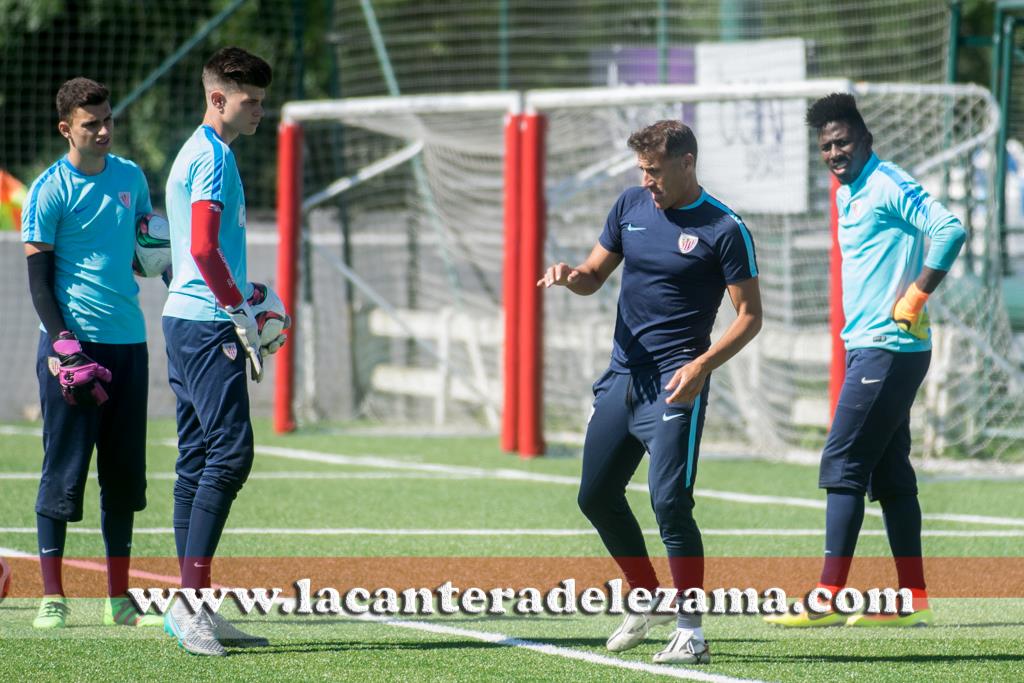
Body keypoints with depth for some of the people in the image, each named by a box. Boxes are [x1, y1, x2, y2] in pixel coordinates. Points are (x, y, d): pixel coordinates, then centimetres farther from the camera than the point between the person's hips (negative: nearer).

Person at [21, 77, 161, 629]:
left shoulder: (131, 177, 11)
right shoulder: (50, 191, -6)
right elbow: (38, 277, -8)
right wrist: (62, 344, -17)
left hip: (129, 341, 6)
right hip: (74, 341, -6)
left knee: (124, 471, 8)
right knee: (64, 469, -4)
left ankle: (119, 597, 14)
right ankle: (52, 595, 1)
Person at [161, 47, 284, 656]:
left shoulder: (195, 153, 20)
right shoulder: (214, 156, -11)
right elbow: (203, 249, -21)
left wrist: (240, 294, 21)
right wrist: (242, 314, -15)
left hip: (188, 319, 11)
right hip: (208, 324, -11)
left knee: (198, 461, 9)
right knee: (230, 452, -16)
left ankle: (195, 608, 10)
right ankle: (191, 600, -20)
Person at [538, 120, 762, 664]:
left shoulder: (724, 229, -9)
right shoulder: (631, 206, 8)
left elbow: (749, 315, -9)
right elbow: (595, 276, 17)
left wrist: (701, 365, -22)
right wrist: (571, 275, -8)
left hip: (674, 385, -7)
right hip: (622, 375, 7)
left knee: (669, 501, -17)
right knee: (596, 496, 13)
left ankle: (691, 634, -10)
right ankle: (650, 601, 31)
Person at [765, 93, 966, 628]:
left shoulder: (889, 187, -12)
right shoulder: (848, 196, 17)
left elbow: (949, 230, -23)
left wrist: (914, 298, -20)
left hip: (888, 347, -10)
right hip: (868, 346, 10)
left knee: (842, 464, -11)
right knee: (889, 473, 10)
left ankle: (829, 598, -12)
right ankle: (912, 599, 13)